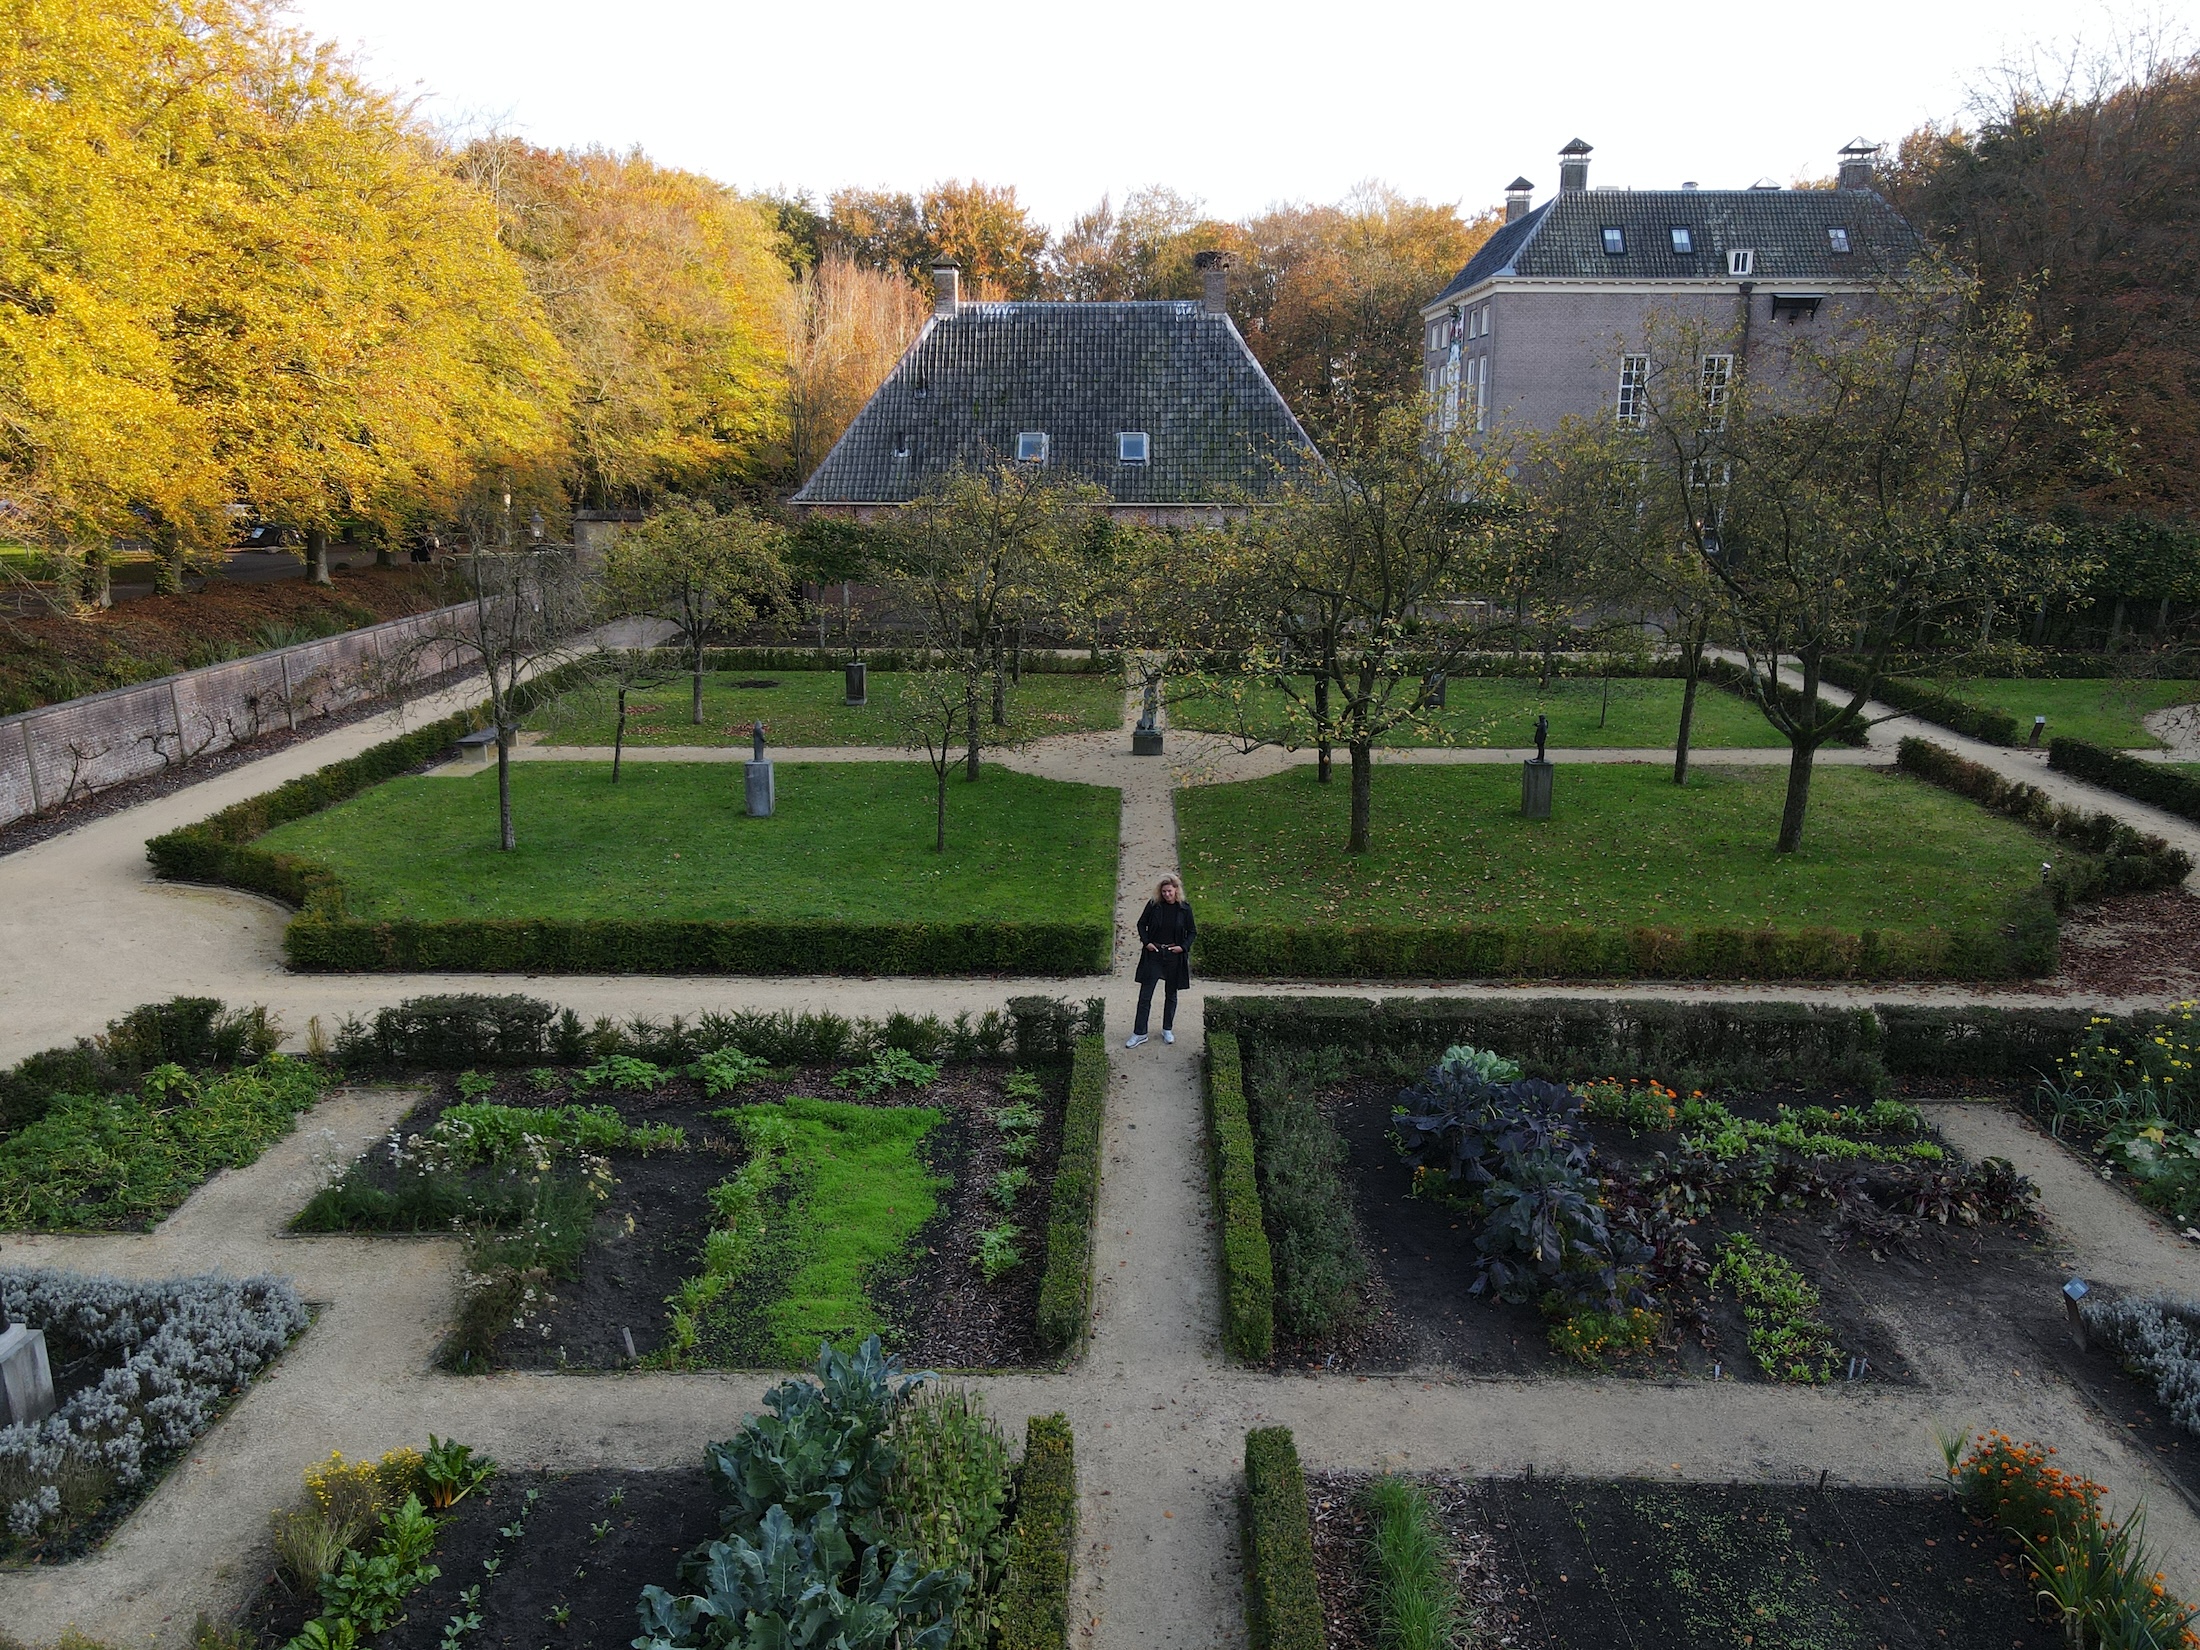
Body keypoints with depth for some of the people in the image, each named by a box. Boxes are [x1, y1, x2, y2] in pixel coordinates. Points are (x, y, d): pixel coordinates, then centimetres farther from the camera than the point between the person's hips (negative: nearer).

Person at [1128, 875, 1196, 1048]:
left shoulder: (1184, 909, -5)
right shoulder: (1153, 905, -5)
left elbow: (1192, 932, 5)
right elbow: (1141, 924, 6)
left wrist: (1183, 946, -10)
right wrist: (1146, 942, -7)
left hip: (1174, 956, 0)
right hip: (1153, 954, 0)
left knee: (1171, 994, 13)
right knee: (1145, 995, 0)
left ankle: (1167, 1030, 29)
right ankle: (1139, 1033, 7)